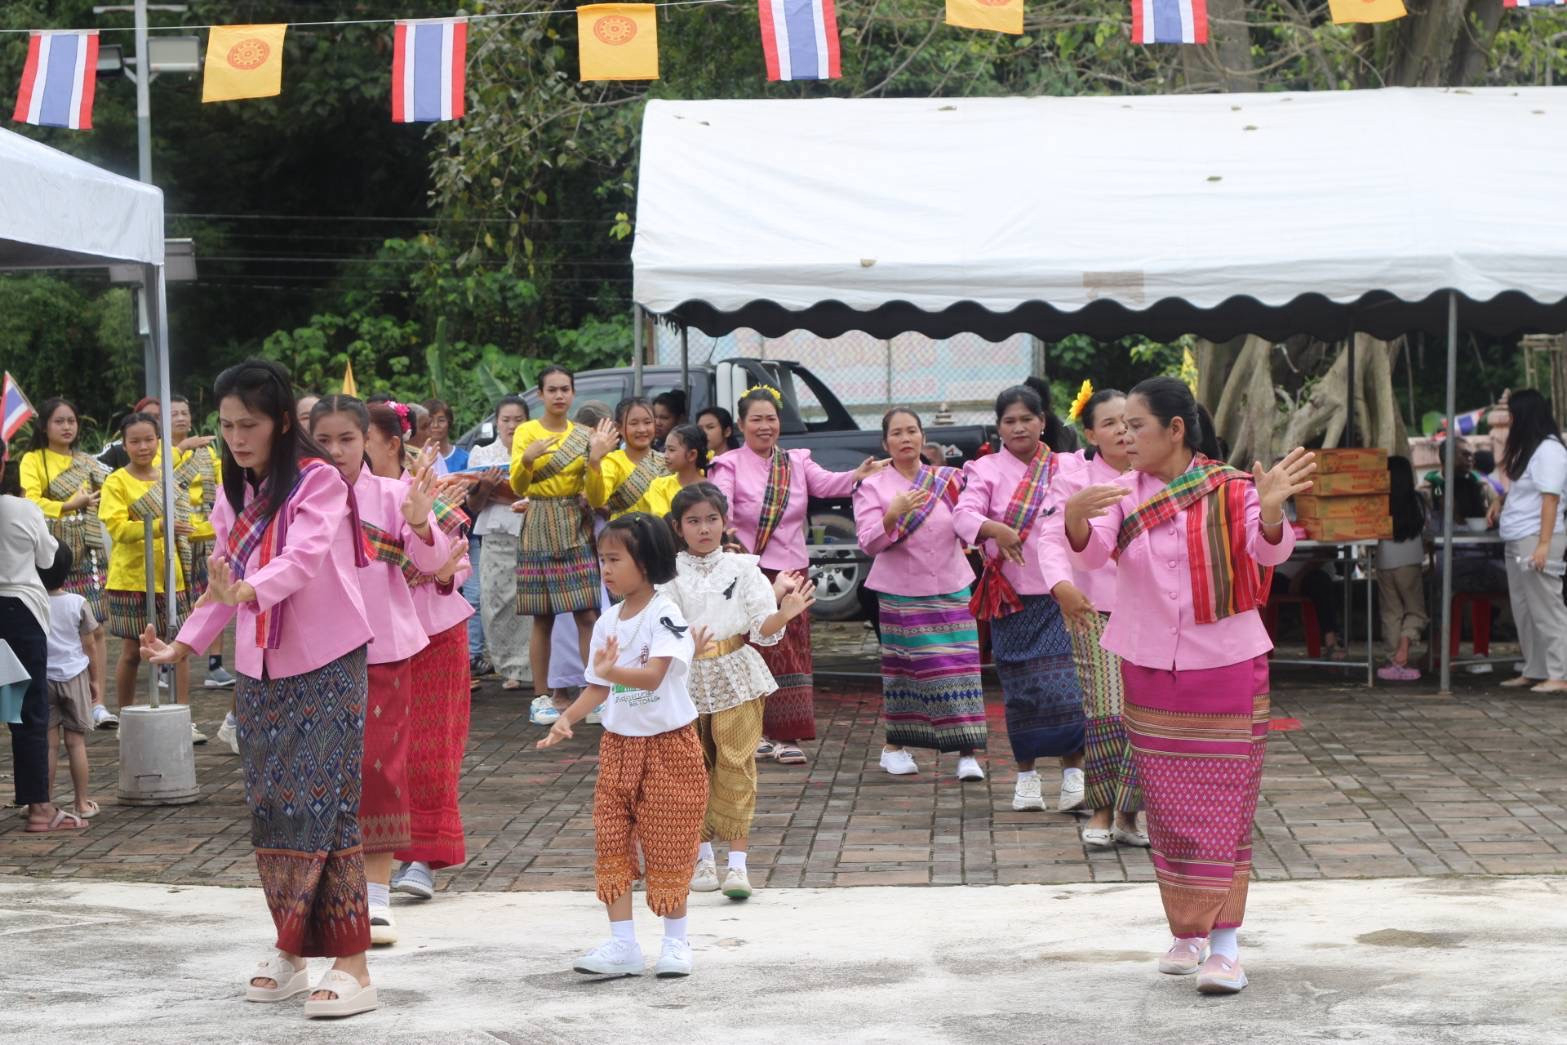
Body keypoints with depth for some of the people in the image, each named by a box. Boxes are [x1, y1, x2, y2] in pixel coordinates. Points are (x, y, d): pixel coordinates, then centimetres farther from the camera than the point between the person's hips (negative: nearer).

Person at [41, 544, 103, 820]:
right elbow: (90, 645, 0)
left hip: (41, 679, 0)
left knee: (49, 743, 3)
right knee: (76, 741, 4)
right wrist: (95, 679, 11)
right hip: (74, 676, 0)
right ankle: (81, 803, 8)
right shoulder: (77, 604, -6)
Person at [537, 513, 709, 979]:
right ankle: (623, 945, 6)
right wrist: (567, 718, -2)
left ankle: (676, 941, 14)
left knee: (666, 846, 0)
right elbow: (599, 687, 13)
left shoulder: (664, 614, -13)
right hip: (619, 743, 7)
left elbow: (654, 675, -26)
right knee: (611, 842, 1)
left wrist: (614, 671, -43)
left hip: (668, 743, -6)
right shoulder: (607, 622, 8)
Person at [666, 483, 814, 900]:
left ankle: (737, 862, -2)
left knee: (735, 765, -4)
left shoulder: (742, 567, 1)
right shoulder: (670, 573, 0)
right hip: (686, 677, 1)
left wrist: (784, 612, -23)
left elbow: (763, 629, -4)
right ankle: (703, 857, 20)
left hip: (735, 676, -1)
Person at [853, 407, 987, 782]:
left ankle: (967, 753, -7)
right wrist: (893, 515, -24)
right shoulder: (872, 488, 3)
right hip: (902, 593, -2)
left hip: (952, 588, 2)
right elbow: (870, 543, -7)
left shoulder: (948, 480, 10)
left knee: (960, 666, -6)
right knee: (902, 667, 1)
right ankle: (894, 747, 16)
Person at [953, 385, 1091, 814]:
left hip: (1060, 592, 0)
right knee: (1020, 689, 5)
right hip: (1011, 596, 0)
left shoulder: (1067, 467, 5)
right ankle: (1026, 775, 16)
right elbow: (964, 513, -11)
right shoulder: (987, 469, 3)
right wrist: (992, 529, -32)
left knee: (1066, 684, -9)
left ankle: (1073, 777, -6)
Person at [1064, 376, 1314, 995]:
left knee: (1222, 807, -3)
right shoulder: (1123, 493, 2)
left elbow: (1269, 551, -20)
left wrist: (1270, 507, -42)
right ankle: (1186, 932, 22)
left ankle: (1224, 945, -2)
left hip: (1226, 670, -3)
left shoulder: (1230, 491, -7)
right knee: (1168, 808, 10)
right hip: (1148, 671, 4)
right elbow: (1092, 554, -12)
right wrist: (1076, 517, -36)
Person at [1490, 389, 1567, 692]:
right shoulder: (1529, 448, 17)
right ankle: (1534, 671, 18)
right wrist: (1503, 507, 10)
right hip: (1517, 542, 10)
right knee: (1523, 610, 12)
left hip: (1536, 540, -10)